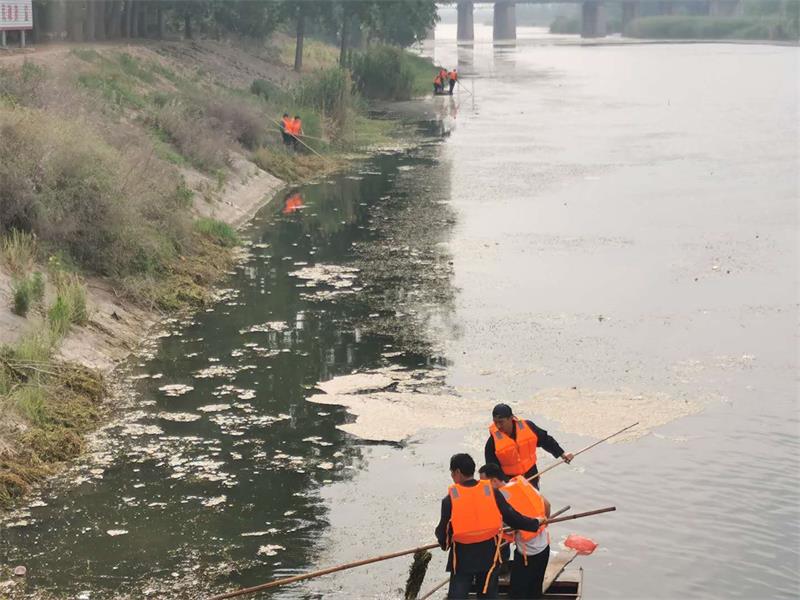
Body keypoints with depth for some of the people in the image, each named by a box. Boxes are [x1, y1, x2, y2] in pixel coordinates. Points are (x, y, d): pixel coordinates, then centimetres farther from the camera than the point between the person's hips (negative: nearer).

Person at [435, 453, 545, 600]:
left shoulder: (450, 499, -14)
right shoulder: (492, 492, -8)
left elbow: (443, 530, -6)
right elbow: (511, 517, -3)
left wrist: (445, 543, 17)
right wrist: (535, 524, 12)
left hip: (462, 557, -2)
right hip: (488, 555, 2)